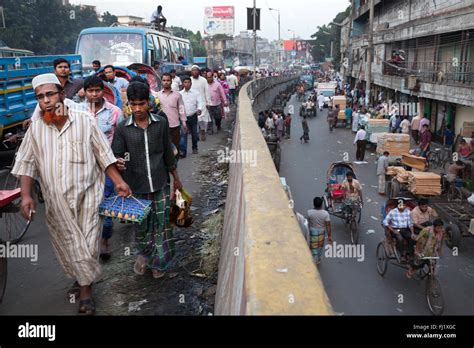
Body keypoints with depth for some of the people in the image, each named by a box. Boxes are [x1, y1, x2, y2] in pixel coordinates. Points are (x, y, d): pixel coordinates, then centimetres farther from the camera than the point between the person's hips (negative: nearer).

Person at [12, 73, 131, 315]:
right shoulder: (35, 127, 1)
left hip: (87, 195, -2)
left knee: (87, 244, 1)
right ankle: (81, 279, 34)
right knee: (67, 244, 12)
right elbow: (26, 163, 5)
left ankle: (86, 289, 17)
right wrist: (26, 195, -4)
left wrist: (119, 182, -4)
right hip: (56, 200, 3)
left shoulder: (84, 120, -6)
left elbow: (103, 155, -1)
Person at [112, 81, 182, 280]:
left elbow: (168, 152, 8)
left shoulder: (161, 123, -1)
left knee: (162, 221, 4)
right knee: (141, 223, 12)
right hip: (136, 184, 0)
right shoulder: (123, 128, -4)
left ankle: (158, 261, 23)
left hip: (160, 182, 0)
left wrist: (176, 178, 13)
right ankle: (143, 254, 38)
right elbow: (116, 155, -3)